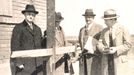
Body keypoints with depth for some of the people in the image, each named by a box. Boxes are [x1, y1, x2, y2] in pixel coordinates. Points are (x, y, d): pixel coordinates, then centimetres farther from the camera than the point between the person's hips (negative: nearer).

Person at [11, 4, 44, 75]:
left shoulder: (38, 29, 15)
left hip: (37, 64, 5)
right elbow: (15, 46, -8)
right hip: (23, 64, -5)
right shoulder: (18, 28, -2)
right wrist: (18, 63, -15)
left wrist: (42, 62, 11)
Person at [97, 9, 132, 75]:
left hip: (119, 61, -4)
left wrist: (116, 49, -19)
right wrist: (103, 49, -15)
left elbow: (128, 45, -6)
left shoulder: (123, 29, -2)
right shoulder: (104, 31, 12)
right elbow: (100, 44, 7)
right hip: (106, 61, 4)